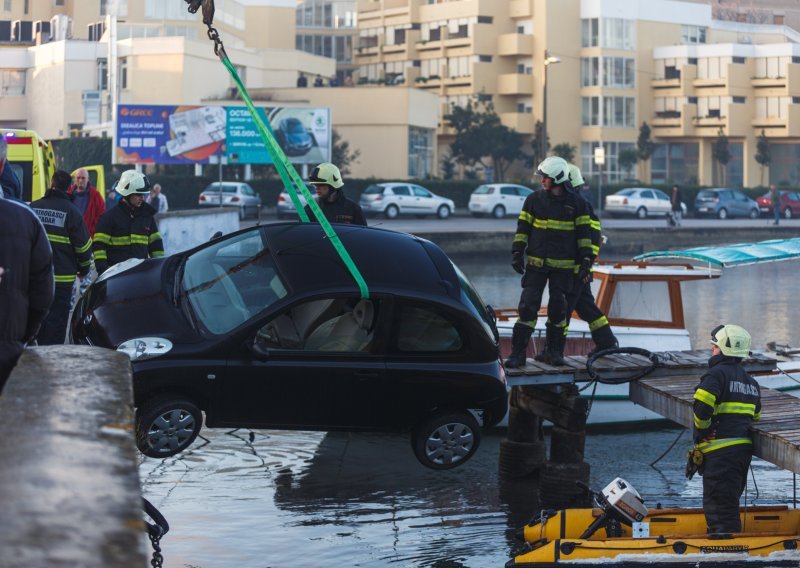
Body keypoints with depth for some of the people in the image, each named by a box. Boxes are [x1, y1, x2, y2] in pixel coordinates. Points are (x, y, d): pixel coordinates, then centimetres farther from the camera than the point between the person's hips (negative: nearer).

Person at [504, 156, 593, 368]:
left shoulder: (576, 203, 2)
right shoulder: (534, 200, 4)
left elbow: (584, 233, 5)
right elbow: (523, 228, 7)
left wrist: (586, 259, 0)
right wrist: (517, 253, 0)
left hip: (563, 266, 0)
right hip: (536, 263, 0)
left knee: (558, 308, 3)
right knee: (528, 306, -6)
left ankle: (554, 352, 17)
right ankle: (518, 352, -3)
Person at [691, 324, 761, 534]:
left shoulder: (717, 373, -10)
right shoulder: (750, 381, 18)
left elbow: (702, 406, -22)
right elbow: (755, 415, 21)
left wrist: (702, 431, -8)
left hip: (720, 451, -9)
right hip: (744, 447, 9)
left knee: (719, 504, -7)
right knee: (730, 500, 21)